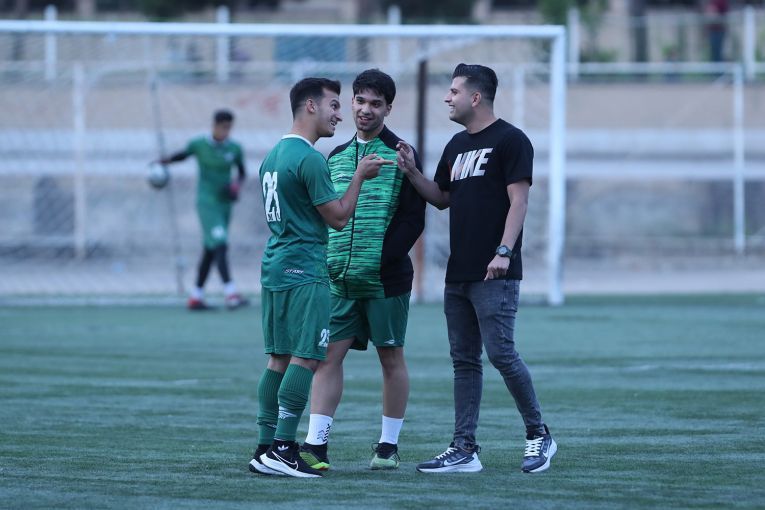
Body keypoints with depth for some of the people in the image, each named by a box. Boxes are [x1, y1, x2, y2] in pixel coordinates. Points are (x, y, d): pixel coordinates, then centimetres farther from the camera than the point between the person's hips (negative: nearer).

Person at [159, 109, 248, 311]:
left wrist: (237, 184, -6)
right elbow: (183, 154, 10)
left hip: (225, 203, 5)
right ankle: (231, 294, -27)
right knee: (220, 245, -18)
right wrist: (166, 160, -8)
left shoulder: (234, 149, 2)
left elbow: (242, 172, 14)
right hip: (207, 202, -5)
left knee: (210, 251, 10)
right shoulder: (199, 145, -6)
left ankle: (196, 297, 18)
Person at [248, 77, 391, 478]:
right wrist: (359, 177, -1)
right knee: (305, 357, -10)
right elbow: (339, 218, -11)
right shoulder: (310, 159, -14)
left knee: (279, 357, 9)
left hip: (273, 267, 10)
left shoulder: (273, 155, 16)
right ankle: (282, 449, -15)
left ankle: (266, 448, 7)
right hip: (303, 272, -10)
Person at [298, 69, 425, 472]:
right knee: (329, 355, -3)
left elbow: (413, 219, -7)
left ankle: (389, 446, 13)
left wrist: (382, 261, -15)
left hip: (386, 280, -4)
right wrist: (326, 263, 5)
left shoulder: (400, 156, -2)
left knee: (391, 358, 5)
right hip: (339, 280, 4)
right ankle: (315, 446, -5)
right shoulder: (336, 157, 13)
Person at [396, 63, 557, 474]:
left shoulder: (509, 141, -7)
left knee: (501, 353, -11)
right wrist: (412, 172, 6)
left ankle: (538, 435, 2)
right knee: (464, 360, 7)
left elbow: (518, 200, -13)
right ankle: (464, 449, 9)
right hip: (458, 273, 9)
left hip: (494, 275, -9)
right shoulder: (457, 145, 18)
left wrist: (504, 251, -22)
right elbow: (442, 198, 23)